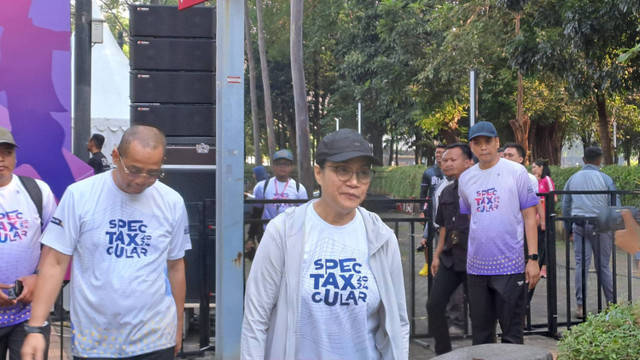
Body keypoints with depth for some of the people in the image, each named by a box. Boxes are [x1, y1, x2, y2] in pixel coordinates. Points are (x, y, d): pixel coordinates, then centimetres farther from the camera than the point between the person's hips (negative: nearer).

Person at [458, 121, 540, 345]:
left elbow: (529, 217, -2)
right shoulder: (465, 179, 8)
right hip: (476, 267, 4)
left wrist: (533, 258, -8)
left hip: (510, 266, -4)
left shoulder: (516, 172, -3)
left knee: (512, 333, 4)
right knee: (481, 334, 13)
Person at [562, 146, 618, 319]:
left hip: (579, 225, 2)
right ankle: (611, 303, 11)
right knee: (603, 266, 5)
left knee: (581, 264, 1)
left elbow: (565, 206, 13)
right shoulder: (605, 179, -2)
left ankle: (580, 306, -3)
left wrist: (569, 228, 21)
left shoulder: (572, 179, 9)